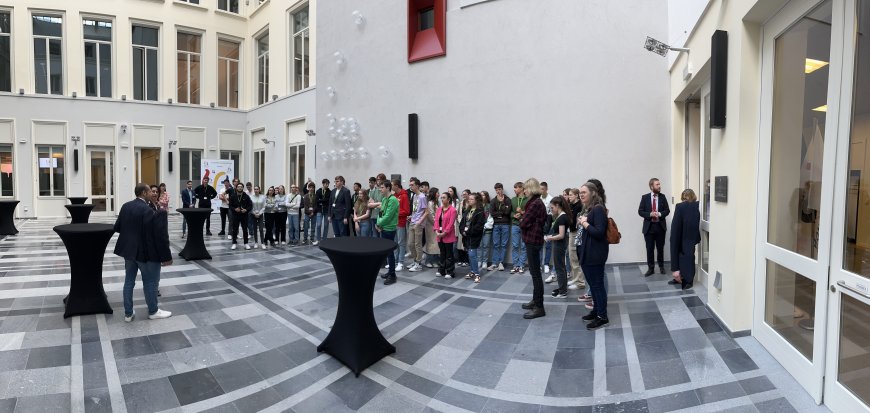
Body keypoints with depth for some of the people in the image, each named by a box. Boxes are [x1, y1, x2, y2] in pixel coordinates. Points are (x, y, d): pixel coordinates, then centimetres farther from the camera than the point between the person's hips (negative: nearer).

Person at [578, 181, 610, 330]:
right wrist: (580, 224, 4)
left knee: (597, 284, -2)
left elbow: (599, 232, -24)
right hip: (587, 254, 10)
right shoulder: (589, 209, 15)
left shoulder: (598, 209, -16)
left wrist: (585, 223, -16)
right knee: (593, 284, 18)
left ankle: (602, 317, 6)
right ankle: (596, 311, 29)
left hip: (595, 254, -10)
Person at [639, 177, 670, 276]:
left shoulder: (662, 197, 3)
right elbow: (640, 211, -2)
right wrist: (650, 214, -18)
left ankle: (661, 266, 26)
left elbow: (667, 210, 3)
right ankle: (651, 268, 11)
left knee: (660, 248, 10)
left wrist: (660, 214, -16)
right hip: (649, 226, -1)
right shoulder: (645, 197, -1)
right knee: (649, 249, 2)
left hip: (660, 226, 1)